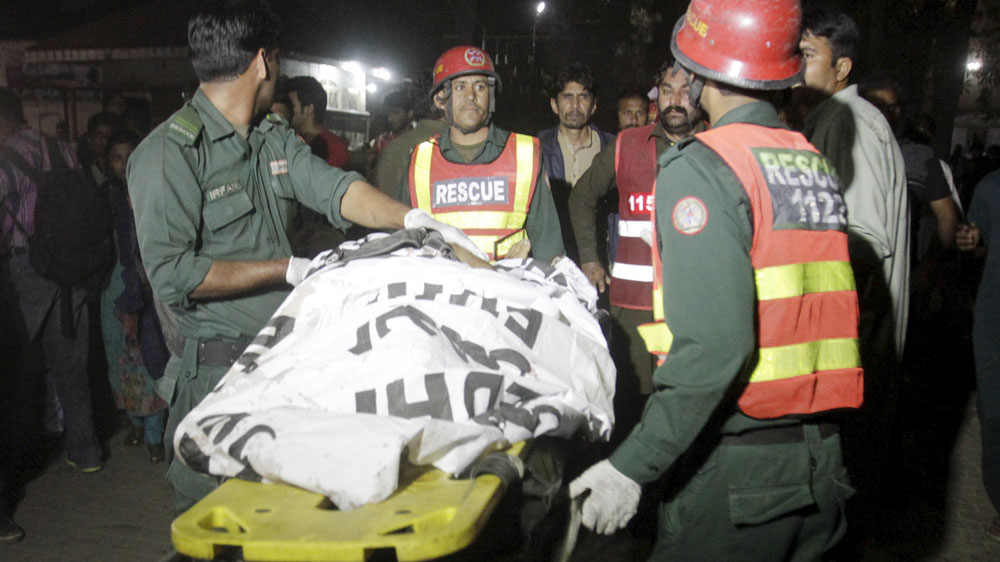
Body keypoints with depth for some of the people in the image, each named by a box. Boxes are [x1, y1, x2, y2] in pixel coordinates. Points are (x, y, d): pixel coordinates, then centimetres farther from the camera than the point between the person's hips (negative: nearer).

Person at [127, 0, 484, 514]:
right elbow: (171, 274, -18)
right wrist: (286, 270, -14)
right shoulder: (169, 153, -12)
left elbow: (333, 188, 1)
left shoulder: (274, 136, 13)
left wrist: (410, 218, -17)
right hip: (214, 369, -6)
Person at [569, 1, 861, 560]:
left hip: (736, 471, -7)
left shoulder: (700, 168, -14)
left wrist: (633, 466, -20)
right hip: (821, 460, 7)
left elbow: (713, 344, -24)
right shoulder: (817, 164, 8)